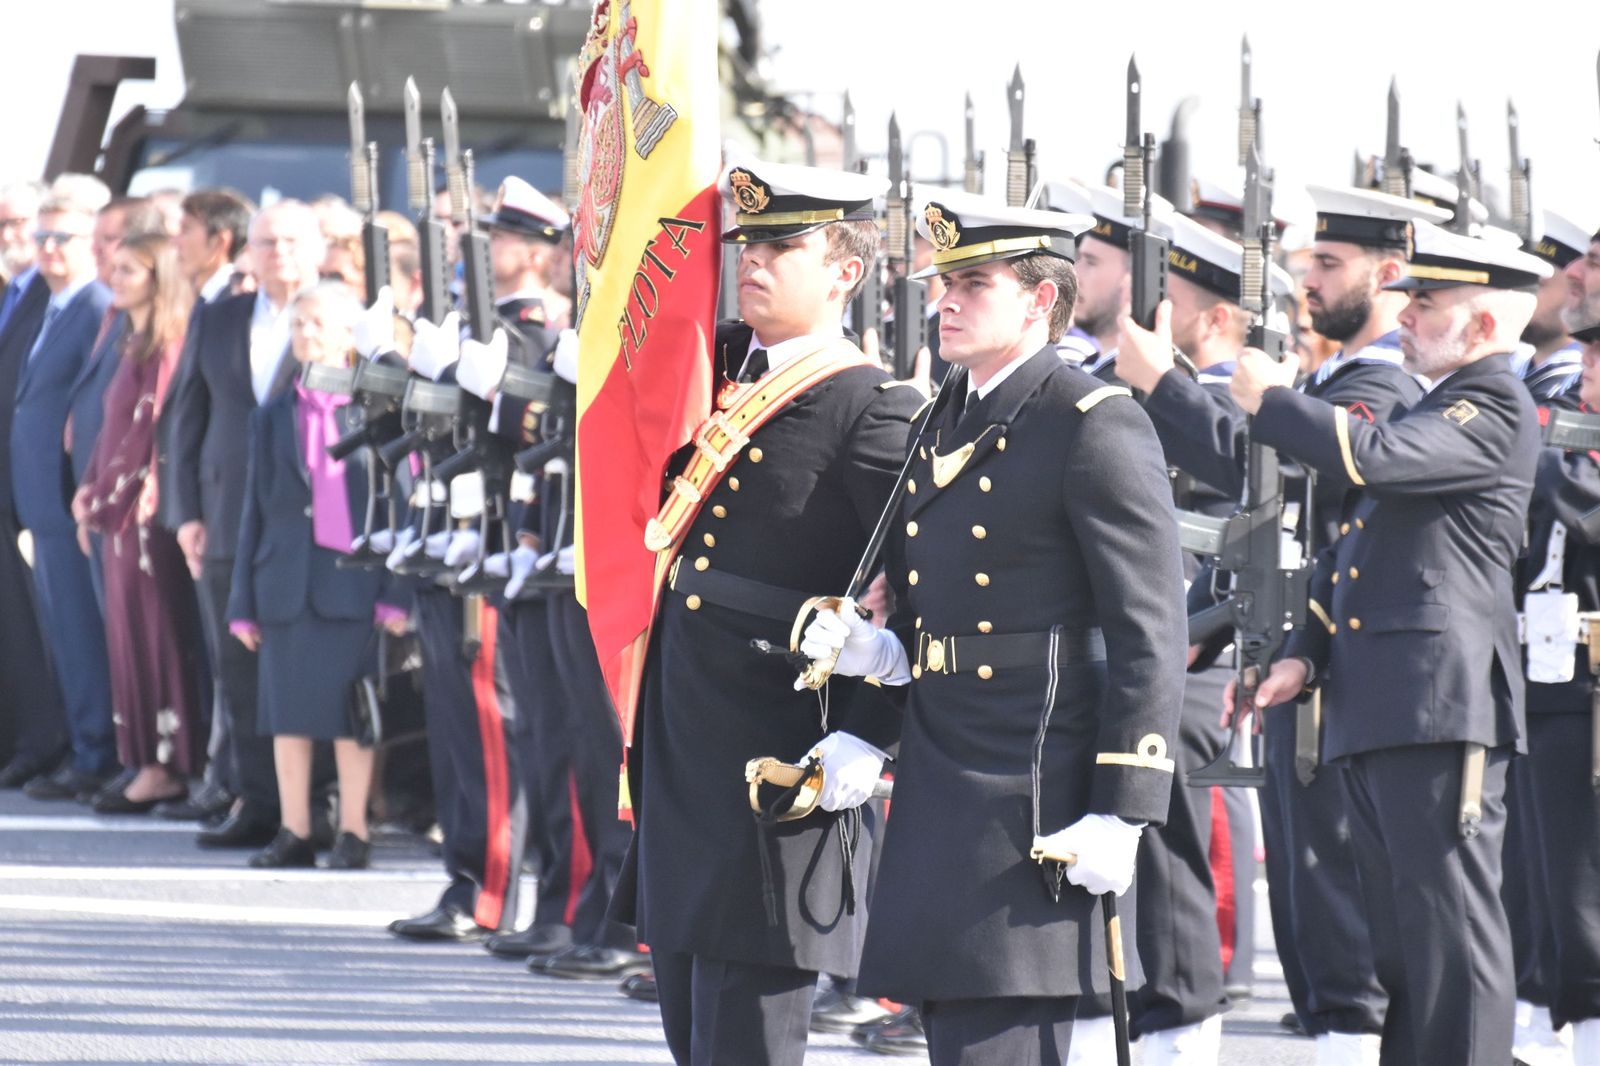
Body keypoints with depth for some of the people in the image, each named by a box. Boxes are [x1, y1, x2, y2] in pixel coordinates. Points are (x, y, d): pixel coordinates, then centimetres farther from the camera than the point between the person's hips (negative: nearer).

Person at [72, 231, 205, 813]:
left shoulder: (169, 346, -11)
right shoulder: (134, 344, 16)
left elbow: (161, 427, -16)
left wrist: (125, 493, -16)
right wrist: (94, 488, 9)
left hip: (147, 511, -9)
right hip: (118, 507, 9)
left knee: (156, 632, -6)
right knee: (130, 633, 8)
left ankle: (164, 766, -4)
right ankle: (150, 763, 11)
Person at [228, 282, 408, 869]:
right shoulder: (272, 419, 13)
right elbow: (255, 512, 14)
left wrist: (395, 593, -8)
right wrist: (244, 601, 10)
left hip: (353, 583, -4)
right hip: (285, 586, 4)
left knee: (352, 712, -1)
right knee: (287, 713, 5)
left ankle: (353, 832, 7)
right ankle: (294, 832, 12)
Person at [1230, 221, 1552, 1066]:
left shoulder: (1495, 410, -7)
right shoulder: (1431, 412, 23)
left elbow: (1374, 458, -23)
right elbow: (1351, 552, 24)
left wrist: (1271, 401, -8)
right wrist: (1302, 656, 10)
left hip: (1441, 709, -10)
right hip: (1373, 712, 10)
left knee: (1451, 932, -10)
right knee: (1400, 940, 12)